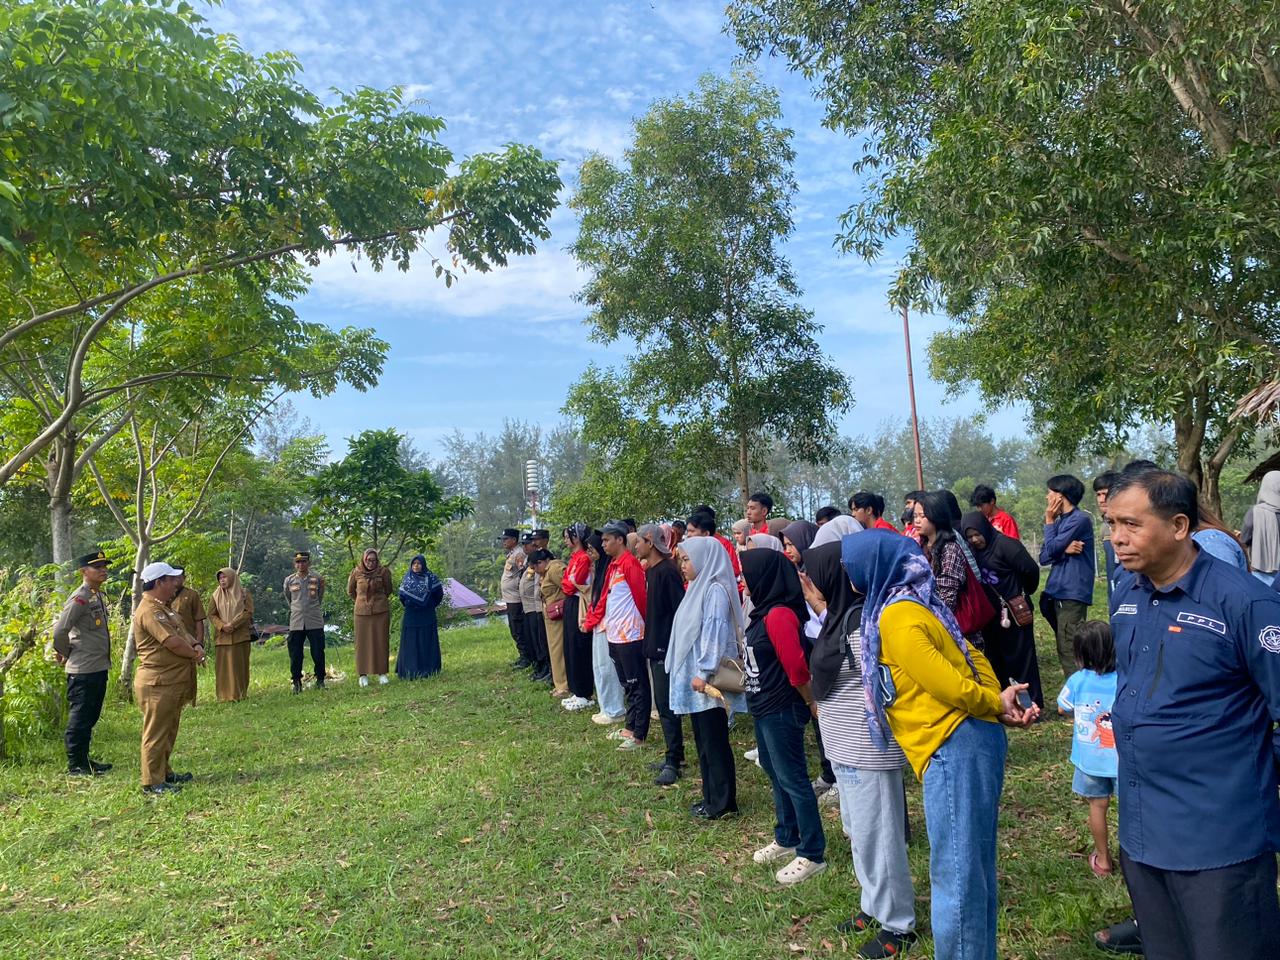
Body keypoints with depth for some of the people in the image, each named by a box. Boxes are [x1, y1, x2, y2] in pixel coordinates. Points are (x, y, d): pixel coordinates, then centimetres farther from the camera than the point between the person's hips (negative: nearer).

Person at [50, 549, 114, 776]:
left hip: (99, 667, 9)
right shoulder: (80, 598, -16)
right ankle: (75, 765, 9)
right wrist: (65, 654, -6)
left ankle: (84, 760, 27)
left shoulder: (98, 596, 13)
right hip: (83, 671, -9)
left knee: (90, 717, 16)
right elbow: (60, 631, -21)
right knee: (79, 718, 0)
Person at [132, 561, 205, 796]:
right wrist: (195, 654, -8)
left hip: (174, 682, 11)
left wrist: (196, 644, -4)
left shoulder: (163, 607, 15)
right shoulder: (149, 611, -20)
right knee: (156, 733, -1)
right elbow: (174, 642, -26)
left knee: (168, 731, 20)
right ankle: (152, 783, 7)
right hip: (158, 684, -11)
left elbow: (183, 632, 18)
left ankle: (164, 772, 31)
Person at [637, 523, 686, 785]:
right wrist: (650, 638, 16)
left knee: (666, 705, -4)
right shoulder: (651, 571, 11)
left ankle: (673, 762, 4)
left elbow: (680, 611, -21)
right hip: (655, 645, 10)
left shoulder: (668, 572, -17)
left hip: (667, 647, -10)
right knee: (662, 703, 14)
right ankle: (674, 756, 24)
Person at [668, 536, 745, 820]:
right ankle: (711, 798, 24)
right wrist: (694, 672, 15)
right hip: (695, 676, 10)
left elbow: (716, 633, -21)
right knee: (703, 742, 15)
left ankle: (723, 803, 9)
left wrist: (704, 673, -22)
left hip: (709, 680, -10)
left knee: (715, 743, -1)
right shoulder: (698, 588, 14)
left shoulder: (715, 589, -15)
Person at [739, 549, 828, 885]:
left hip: (781, 710, -10)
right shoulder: (763, 612, 6)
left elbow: (797, 668, -22)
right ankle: (786, 839, 36)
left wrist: (811, 704, -12)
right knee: (775, 772, 20)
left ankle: (812, 854, 13)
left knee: (792, 779, 1)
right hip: (764, 707, 10)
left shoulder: (779, 615, -23)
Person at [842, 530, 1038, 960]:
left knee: (955, 873, -1)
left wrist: (996, 706, -4)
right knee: (973, 867, 18)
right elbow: (971, 659, 13)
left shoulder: (895, 615, -15)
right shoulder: (914, 603, 14)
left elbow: (947, 683, -20)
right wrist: (998, 703, 1)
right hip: (972, 741, 10)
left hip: (953, 749, -10)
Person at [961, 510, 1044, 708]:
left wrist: (1025, 592, -2)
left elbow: (1031, 569, -17)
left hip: (1014, 611, -7)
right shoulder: (973, 551, 6)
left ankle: (1033, 703, 7)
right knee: (994, 658, 14)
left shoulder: (1005, 545, -16)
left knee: (1021, 657, -1)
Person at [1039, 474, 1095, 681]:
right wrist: (1064, 549, -12)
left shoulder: (1079, 519, -10)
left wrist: (1049, 521, 0)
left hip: (1072, 594, -9)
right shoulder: (1061, 521, 16)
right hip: (1059, 592, 9)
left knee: (1069, 651, -8)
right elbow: (1043, 557, 8)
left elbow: (1051, 549, -13)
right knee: (1065, 650, 14)